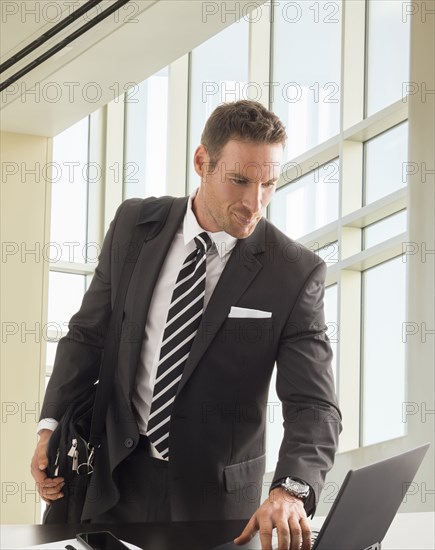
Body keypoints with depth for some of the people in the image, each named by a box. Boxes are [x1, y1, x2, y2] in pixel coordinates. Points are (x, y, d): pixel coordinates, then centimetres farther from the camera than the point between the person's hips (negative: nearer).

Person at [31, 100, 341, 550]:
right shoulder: (134, 224, -2)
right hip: (117, 481, 2)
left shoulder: (296, 273, -12)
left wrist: (290, 491, -36)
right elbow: (88, 334, 6)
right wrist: (51, 427, -9)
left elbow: (313, 405, -17)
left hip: (214, 497, -2)